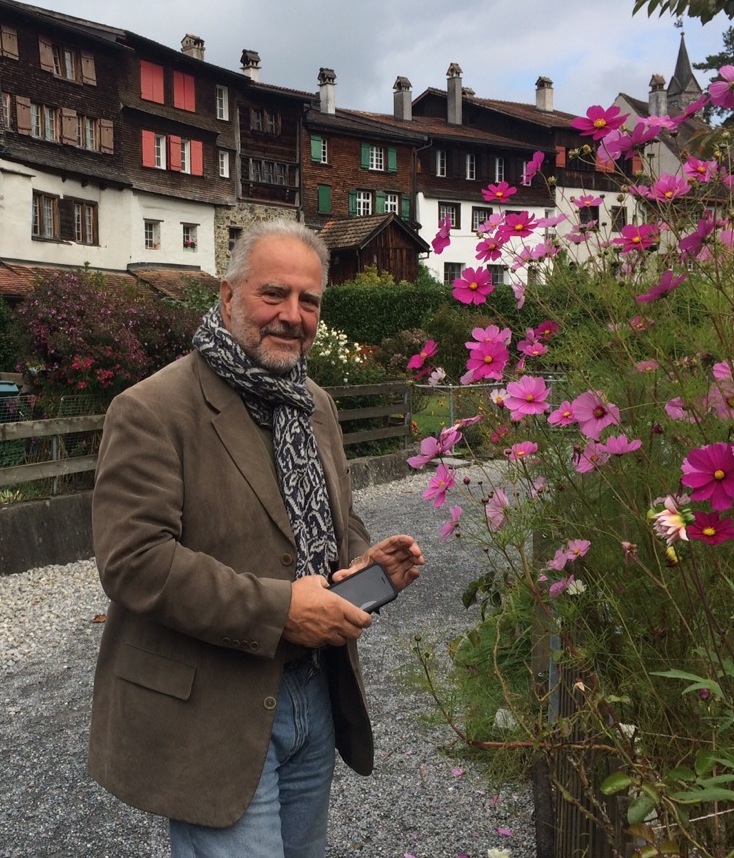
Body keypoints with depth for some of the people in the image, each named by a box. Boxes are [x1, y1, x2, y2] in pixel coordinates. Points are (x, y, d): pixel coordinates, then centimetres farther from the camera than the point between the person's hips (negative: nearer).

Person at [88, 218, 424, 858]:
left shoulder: (316, 406, 9)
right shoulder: (153, 409, -15)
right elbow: (132, 559, -22)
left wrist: (367, 560, -3)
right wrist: (277, 609, -24)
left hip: (317, 696, 8)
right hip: (212, 714, -7)